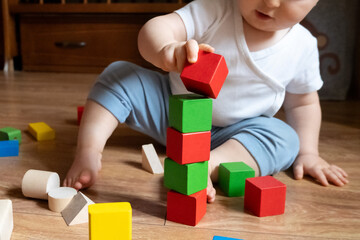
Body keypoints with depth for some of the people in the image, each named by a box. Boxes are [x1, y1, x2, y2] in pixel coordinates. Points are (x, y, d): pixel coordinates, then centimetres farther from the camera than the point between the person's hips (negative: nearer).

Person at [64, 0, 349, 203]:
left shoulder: (303, 48, -9)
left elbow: (303, 102, 6)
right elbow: (155, 28, -33)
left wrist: (308, 152, -4)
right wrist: (164, 49, -56)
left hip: (230, 133, 1)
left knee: (285, 139, -26)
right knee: (118, 75, -17)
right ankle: (88, 152, -24)